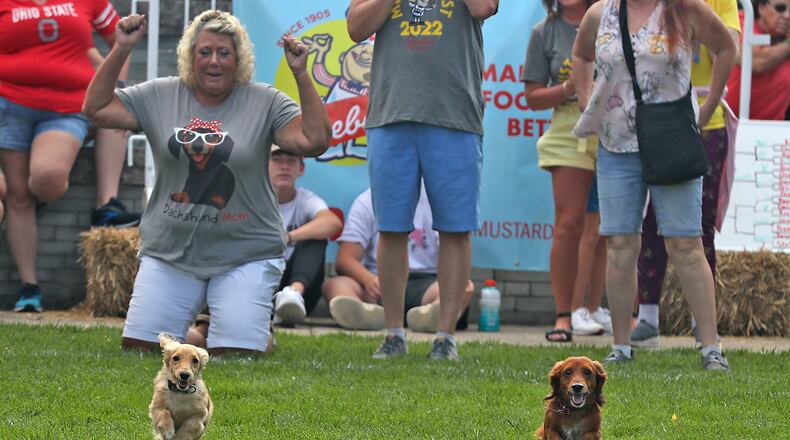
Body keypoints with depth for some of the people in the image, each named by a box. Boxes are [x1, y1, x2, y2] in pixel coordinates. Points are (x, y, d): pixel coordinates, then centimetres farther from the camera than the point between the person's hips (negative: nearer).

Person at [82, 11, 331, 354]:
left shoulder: (265, 103, -3)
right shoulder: (159, 96, 4)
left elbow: (314, 142, -13)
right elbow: (96, 108, 1)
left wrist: (301, 76, -20)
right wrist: (120, 51, -7)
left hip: (244, 256, -2)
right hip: (169, 252, 3)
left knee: (236, 354, -9)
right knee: (138, 347, -1)